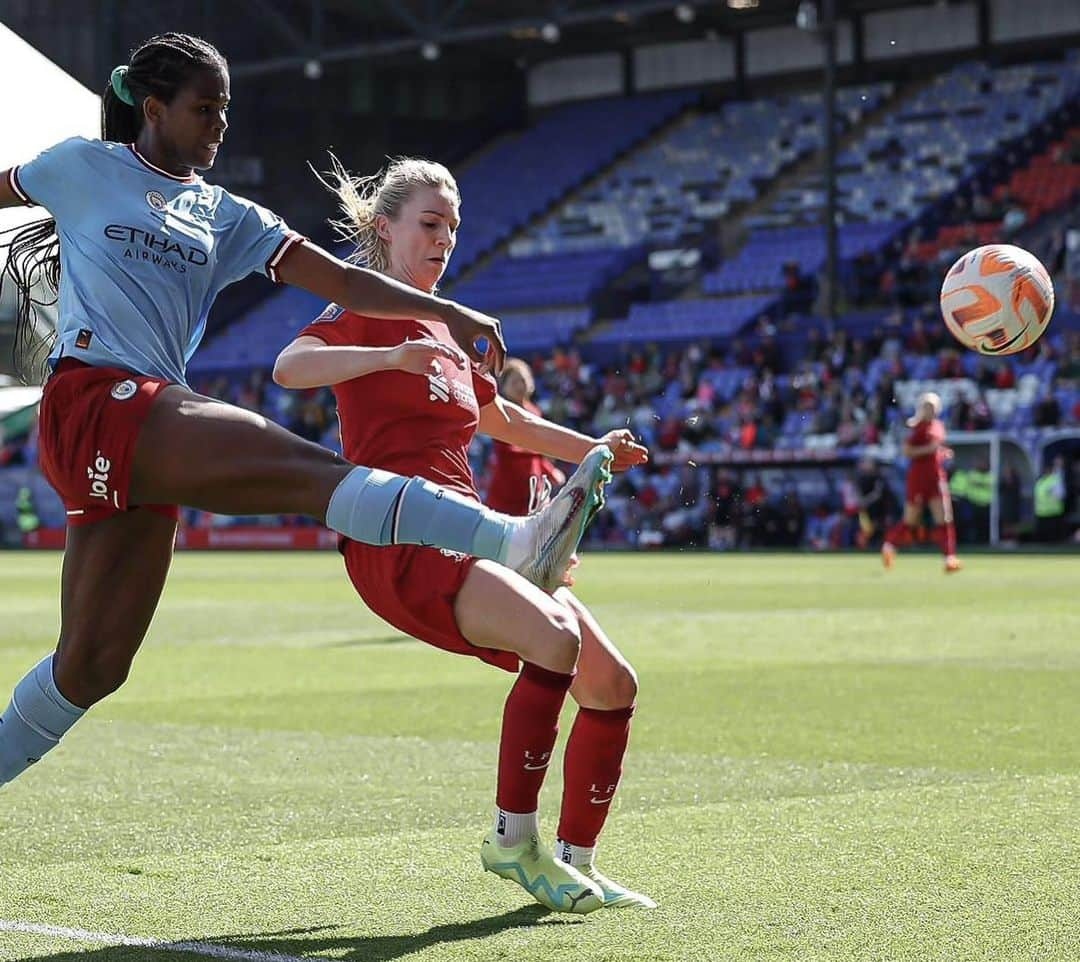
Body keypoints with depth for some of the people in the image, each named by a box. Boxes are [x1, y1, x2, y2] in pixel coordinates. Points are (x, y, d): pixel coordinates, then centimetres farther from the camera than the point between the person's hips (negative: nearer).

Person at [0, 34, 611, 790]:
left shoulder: (225, 218, 21)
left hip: (149, 430, 7)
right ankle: (516, 541, -43)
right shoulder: (83, 168, 9)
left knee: (94, 665, 7)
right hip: (95, 401, -7)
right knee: (316, 469, -26)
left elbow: (341, 280, 13)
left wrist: (445, 313, 3)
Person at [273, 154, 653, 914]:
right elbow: (288, 368, -23)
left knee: (612, 685, 1)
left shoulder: (447, 330, 22)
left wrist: (592, 449, 29)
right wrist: (389, 356, -37)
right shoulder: (366, 312, -1)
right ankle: (514, 839, -19)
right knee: (557, 641, -30)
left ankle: (577, 864, 12)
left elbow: (501, 420, 39)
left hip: (466, 533, 8)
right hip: (397, 542, -8)